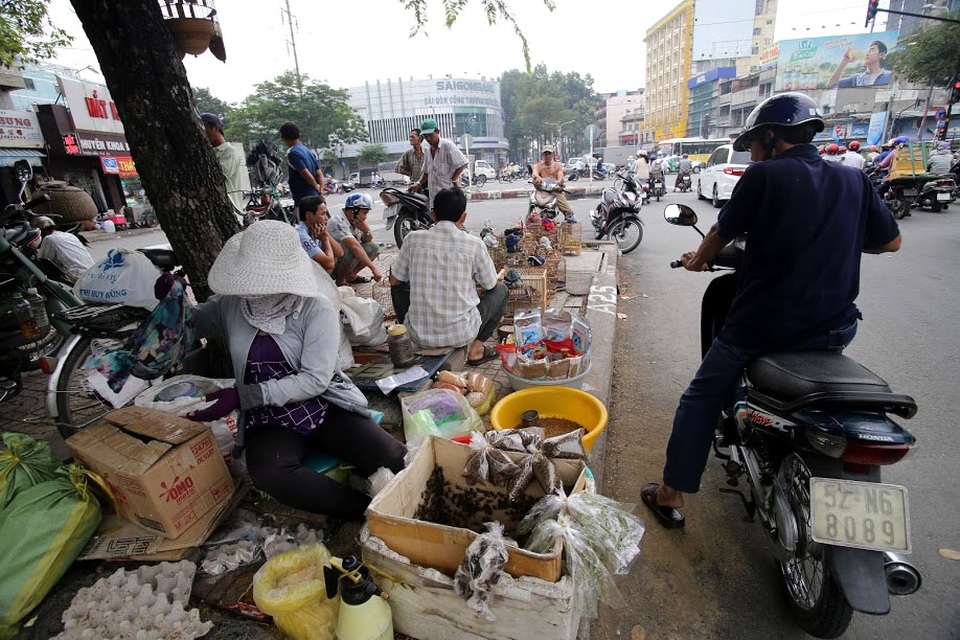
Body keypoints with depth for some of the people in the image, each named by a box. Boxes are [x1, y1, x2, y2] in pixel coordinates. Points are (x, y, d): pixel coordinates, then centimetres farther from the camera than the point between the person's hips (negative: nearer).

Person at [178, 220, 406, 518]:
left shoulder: (316, 308, -10)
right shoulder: (230, 304, 2)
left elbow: (315, 379, -16)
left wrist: (242, 395, -19)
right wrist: (173, 298, 0)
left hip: (326, 406, -2)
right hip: (269, 421, 3)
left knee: (394, 459, -27)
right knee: (268, 471, -34)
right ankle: (367, 511, -18)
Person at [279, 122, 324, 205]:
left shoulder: (292, 153, -11)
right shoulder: (308, 151, 15)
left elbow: (306, 174, -19)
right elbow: (319, 174, 12)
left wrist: (316, 187, -3)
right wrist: (320, 191, 6)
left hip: (303, 199, -9)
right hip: (315, 197, 9)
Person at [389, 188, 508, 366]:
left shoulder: (413, 239, -5)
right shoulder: (474, 244, -9)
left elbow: (395, 279, 8)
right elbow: (490, 284, 6)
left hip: (420, 334, 2)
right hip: (461, 334, -2)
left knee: (400, 285, 28)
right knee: (501, 290, 20)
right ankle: (476, 348, 12)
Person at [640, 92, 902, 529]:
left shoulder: (764, 176, -8)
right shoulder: (854, 181, 6)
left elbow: (721, 235, 2)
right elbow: (890, 241, 15)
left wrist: (697, 260, 22)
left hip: (762, 325, -5)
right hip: (834, 328, 6)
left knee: (701, 399, 9)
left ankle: (671, 496, 15)